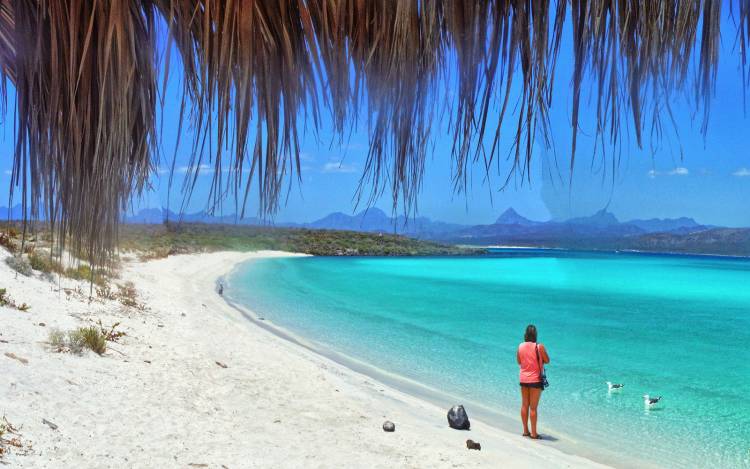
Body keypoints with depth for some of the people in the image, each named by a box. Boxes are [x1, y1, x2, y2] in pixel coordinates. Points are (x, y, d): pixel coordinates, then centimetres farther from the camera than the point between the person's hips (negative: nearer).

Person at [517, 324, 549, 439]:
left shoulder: (520, 347, -3)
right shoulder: (539, 347, -16)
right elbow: (547, 361, -4)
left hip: (523, 379, 4)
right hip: (535, 380, -4)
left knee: (524, 406, 14)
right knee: (533, 407, 1)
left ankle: (526, 431, 22)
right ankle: (534, 433, 8)